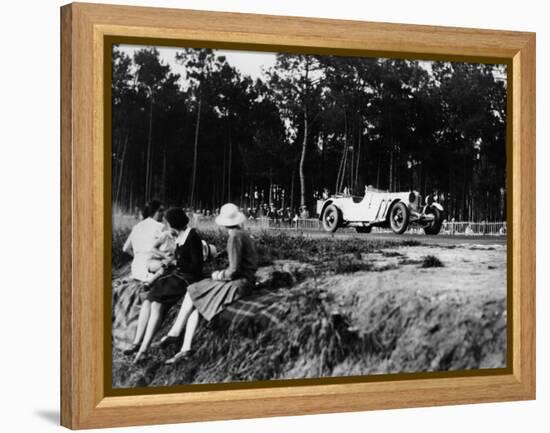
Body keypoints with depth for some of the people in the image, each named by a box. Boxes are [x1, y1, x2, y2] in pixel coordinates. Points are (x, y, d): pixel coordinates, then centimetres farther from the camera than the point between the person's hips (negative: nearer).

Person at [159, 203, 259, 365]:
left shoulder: (235, 237, -16)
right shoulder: (243, 235, 14)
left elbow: (234, 269, -20)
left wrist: (219, 276, -2)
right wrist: (221, 274, 8)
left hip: (239, 283, -9)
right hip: (243, 280, 9)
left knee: (193, 292, -5)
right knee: (196, 302, 0)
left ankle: (174, 333, 7)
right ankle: (185, 348, -8)